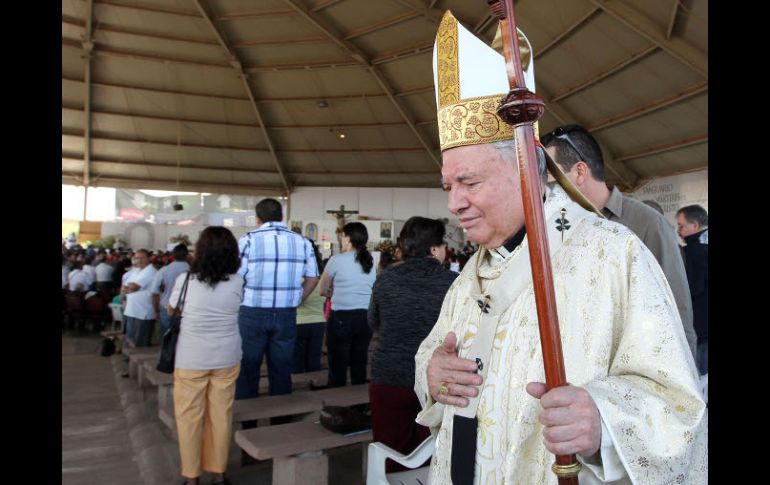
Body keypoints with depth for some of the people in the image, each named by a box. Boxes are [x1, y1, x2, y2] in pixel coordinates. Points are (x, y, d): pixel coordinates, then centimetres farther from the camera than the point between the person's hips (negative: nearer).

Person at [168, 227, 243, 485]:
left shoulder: (185, 279, -8)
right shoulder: (238, 281, -6)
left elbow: (170, 310, 9)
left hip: (191, 359, -1)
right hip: (227, 358, 2)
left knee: (189, 417, 11)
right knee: (221, 415, 11)